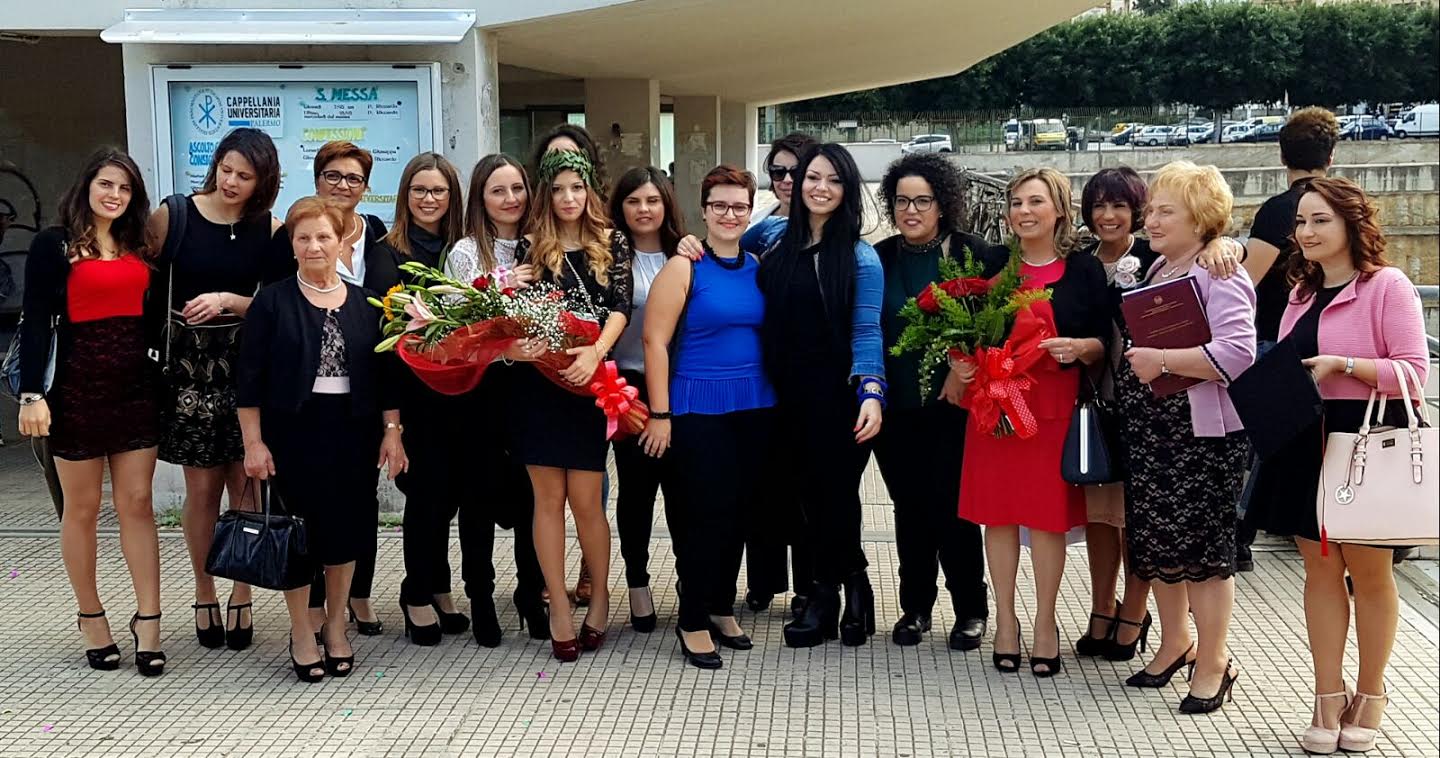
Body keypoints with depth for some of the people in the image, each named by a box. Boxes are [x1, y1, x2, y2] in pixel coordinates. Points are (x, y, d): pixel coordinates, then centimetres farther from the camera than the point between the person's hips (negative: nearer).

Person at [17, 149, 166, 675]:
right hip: (78, 386, -3)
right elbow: (36, 323, -8)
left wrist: (165, 379, 7)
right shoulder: (54, 245, -3)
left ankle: (147, 621, 3)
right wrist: (33, 394, -16)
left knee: (137, 504, 2)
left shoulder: (139, 246, 10)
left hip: (137, 385, 4)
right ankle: (91, 617, 19)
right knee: (82, 509, 7)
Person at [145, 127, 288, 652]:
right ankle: (204, 595, 19)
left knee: (245, 484, 2)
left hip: (247, 366, 1)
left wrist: (228, 301, -13)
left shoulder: (269, 229, 1)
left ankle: (241, 597, 15)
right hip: (189, 366, -1)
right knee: (202, 487, 3)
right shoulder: (173, 215, -2)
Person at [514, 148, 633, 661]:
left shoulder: (612, 245, 7)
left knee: (584, 498, -3)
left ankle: (599, 596, 18)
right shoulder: (531, 246, 9)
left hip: (588, 381, -1)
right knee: (548, 497, 2)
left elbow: (621, 308, -3)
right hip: (538, 381, 1)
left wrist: (595, 353, -19)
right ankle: (559, 608, 9)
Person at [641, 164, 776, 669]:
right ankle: (693, 622, 9)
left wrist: (773, 396, 6)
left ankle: (722, 608, 26)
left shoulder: (757, 267, 8)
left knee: (740, 511, 10)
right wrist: (660, 414, -13)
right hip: (699, 408, -5)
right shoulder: (684, 268, -7)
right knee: (706, 512, -4)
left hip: (754, 406, 5)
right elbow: (655, 340, -10)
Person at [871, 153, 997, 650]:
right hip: (896, 405, 3)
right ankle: (916, 607, 22)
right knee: (909, 506, 11)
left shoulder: (977, 255, -2)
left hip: (952, 403, -3)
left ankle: (971, 610, 14)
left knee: (951, 504, 0)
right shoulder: (877, 259, 6)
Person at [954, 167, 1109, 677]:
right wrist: (958, 365, -6)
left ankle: (1045, 620, 13)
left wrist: (1079, 347, -17)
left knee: (1049, 514, 0)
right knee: (997, 512, 4)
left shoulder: (1085, 269, 3)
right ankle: (1005, 617, 16)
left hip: (1055, 405, -2)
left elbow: (1104, 343, 3)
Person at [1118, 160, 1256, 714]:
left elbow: (1237, 353, -26)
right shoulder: (1156, 269, 13)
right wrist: (1129, 357, 8)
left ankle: (1213, 662, 13)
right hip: (1148, 431, 8)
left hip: (1201, 434, -8)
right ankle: (1175, 641, 33)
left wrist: (1162, 361, -24)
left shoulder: (1219, 277, -14)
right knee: (1153, 541, 15)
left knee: (1200, 547, 0)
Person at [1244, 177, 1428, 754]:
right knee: (1320, 569, 8)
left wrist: (1342, 365, -22)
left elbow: (1414, 372, -14)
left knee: (1368, 570, 7)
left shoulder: (1387, 286, -9)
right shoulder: (1303, 291, 12)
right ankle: (1329, 697, 15)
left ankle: (1369, 694, 22)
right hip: (1305, 442, 6)